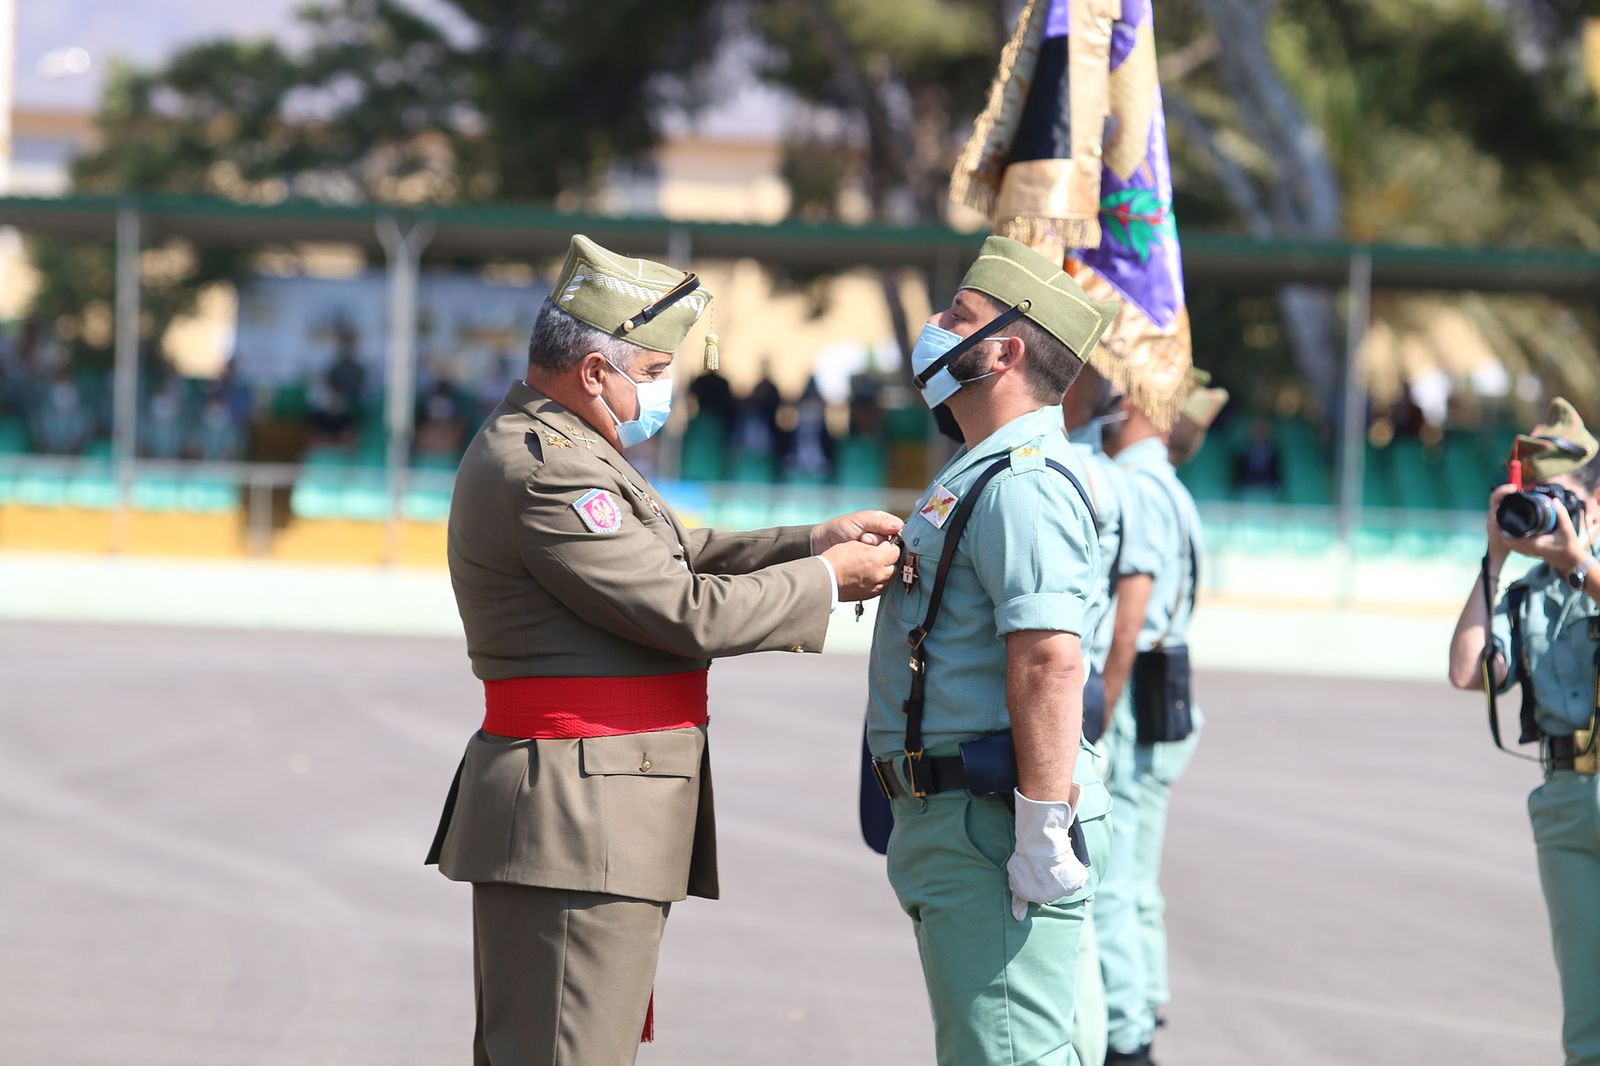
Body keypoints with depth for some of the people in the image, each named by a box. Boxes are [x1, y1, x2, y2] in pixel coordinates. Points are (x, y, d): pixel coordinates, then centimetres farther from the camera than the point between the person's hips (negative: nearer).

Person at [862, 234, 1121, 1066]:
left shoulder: (1022, 485, -17)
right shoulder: (985, 475, 19)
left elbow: (1050, 662, -26)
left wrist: (1043, 834, -28)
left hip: (991, 829, -11)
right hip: (946, 813, 11)